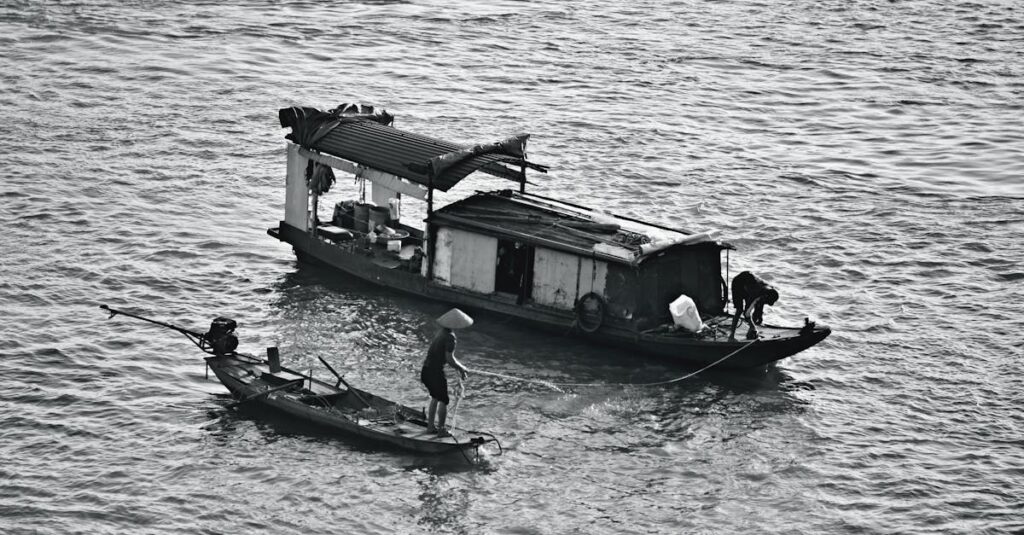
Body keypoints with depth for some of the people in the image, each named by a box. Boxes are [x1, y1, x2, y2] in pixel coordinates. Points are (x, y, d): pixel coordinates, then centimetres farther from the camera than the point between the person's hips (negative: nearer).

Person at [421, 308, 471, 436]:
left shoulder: (442, 333, 11)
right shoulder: (450, 337, -17)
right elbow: (449, 358, -20)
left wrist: (459, 368, 17)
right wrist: (462, 368, -5)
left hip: (426, 371, 8)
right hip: (436, 372, -8)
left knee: (435, 398, 24)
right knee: (443, 401, 7)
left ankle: (430, 426, 31)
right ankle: (441, 430, 14)